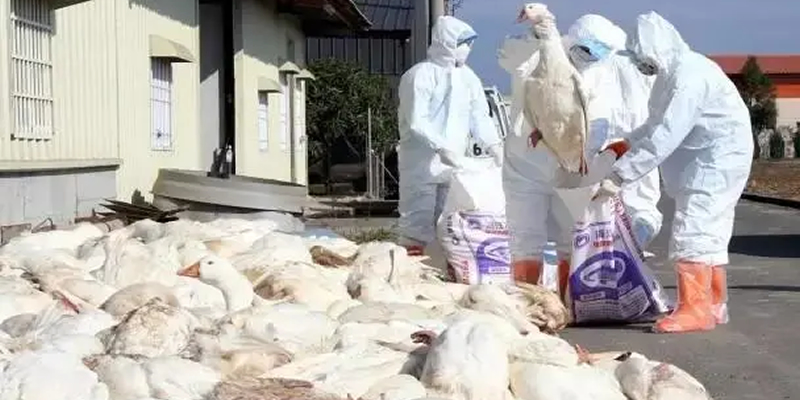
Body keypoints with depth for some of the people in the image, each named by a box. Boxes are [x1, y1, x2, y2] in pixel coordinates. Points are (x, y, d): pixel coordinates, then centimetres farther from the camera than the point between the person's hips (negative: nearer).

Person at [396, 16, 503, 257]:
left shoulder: (467, 77, 12)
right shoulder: (420, 75, -10)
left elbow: (480, 116, 10)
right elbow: (416, 122, -18)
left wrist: (493, 144, -6)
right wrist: (441, 148, -28)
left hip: (453, 165, 7)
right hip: (422, 164, -7)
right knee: (418, 222, -6)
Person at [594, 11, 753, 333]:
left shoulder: (688, 76, -25)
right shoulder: (674, 73, 9)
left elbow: (664, 137, -30)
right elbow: (658, 125, 17)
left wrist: (619, 175, -30)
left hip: (718, 159, -11)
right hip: (706, 159, 11)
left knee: (691, 229, -14)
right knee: (708, 232, 15)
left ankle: (695, 308, -12)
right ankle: (714, 304, 24)